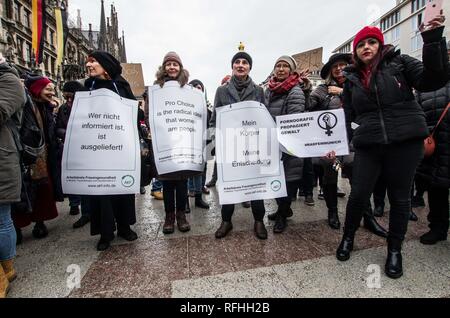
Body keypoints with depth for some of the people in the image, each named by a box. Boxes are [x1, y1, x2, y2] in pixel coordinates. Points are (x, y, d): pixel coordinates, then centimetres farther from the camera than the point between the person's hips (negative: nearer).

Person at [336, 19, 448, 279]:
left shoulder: (399, 63, 7)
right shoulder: (352, 78, 12)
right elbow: (349, 116, 13)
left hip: (406, 142, -1)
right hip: (367, 146, 1)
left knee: (400, 198, 8)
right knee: (359, 195, -1)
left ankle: (395, 249, 27)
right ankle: (348, 237, 24)